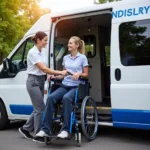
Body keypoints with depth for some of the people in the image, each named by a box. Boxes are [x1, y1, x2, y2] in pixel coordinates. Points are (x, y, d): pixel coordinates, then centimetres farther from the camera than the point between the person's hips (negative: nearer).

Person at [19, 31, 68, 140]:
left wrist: (52, 75, -6)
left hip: (41, 81, 8)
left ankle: (25, 129, 26)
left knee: (38, 108, 11)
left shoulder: (43, 52, 11)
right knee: (41, 108, -6)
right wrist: (60, 73, -24)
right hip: (33, 81, -8)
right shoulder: (32, 52, -16)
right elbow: (43, 68, -22)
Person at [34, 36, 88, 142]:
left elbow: (86, 74, 4)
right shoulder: (65, 58, 18)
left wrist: (79, 74, -17)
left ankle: (66, 129, -31)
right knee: (51, 97, -25)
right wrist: (55, 77, 3)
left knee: (66, 98, -37)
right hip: (65, 85, 5)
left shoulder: (82, 58, 3)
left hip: (76, 86, -4)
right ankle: (45, 129, -27)